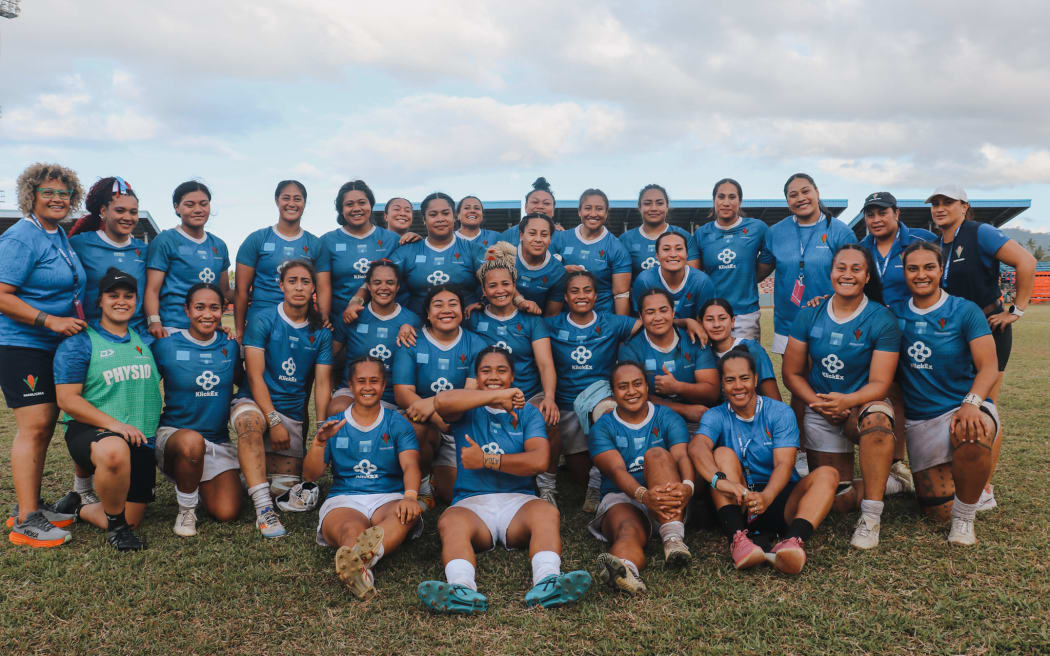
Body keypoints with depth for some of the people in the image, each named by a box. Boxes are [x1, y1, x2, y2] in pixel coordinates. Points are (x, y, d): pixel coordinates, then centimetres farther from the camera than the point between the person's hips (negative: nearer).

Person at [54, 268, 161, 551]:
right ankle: (115, 524, -16)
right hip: (90, 432, -5)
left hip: (141, 441, 5)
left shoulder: (145, 342, 15)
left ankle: (81, 510, 33)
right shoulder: (80, 342, -1)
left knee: (129, 520, 1)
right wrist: (114, 424, -20)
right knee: (115, 451, -42)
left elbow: (154, 384, 26)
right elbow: (67, 399, -9)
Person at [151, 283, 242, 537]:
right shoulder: (167, 345, -4)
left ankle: (196, 485, 24)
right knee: (192, 442, -41)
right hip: (174, 433, -3)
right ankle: (186, 509, -13)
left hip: (219, 441, 3)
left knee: (227, 513, -12)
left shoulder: (230, 346, 4)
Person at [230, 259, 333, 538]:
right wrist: (274, 422, -20)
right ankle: (263, 508, -37)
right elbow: (255, 376, -11)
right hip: (254, 402, -4)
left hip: (293, 413, 4)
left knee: (289, 489, 0)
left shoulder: (320, 332, 4)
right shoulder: (263, 321, -5)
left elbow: (322, 384, 0)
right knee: (251, 420, -41)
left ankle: (251, 474, 33)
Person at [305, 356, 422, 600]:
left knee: (406, 515, -38)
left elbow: (410, 465, -5)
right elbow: (310, 475, 10)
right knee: (350, 529, -37)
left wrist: (410, 495, -28)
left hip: (388, 498, 0)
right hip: (343, 500, 1)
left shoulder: (398, 424, 14)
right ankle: (362, 569, -71)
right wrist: (319, 442, -10)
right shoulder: (334, 425, 18)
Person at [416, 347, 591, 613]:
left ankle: (547, 582, -55)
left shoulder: (528, 413, 17)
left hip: (518, 499, 1)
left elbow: (539, 460, -2)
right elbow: (441, 401, -12)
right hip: (471, 502, -1)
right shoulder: (467, 411, 15)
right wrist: (499, 395, -13)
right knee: (450, 522, -34)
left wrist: (485, 460, -5)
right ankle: (462, 588, -59)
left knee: (547, 512, -32)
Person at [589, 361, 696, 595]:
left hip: (668, 502, 1)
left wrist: (687, 487, -34)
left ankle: (673, 537, -44)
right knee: (628, 533, -36)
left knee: (657, 454, -27)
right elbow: (617, 470, -12)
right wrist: (644, 495, -35)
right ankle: (625, 569, -74)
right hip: (622, 500, -1)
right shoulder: (602, 428, 6)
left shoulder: (667, 418, 10)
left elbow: (682, 457, -8)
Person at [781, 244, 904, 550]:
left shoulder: (882, 320, -10)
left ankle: (870, 518, -31)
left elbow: (880, 383, -14)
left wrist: (847, 401, -34)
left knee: (876, 417, -41)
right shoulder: (810, 315, -2)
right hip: (820, 413, 3)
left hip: (863, 406, -3)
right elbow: (792, 373, 1)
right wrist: (819, 403, -16)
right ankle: (886, 484, 30)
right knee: (837, 500, -2)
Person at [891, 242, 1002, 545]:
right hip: (918, 421, 3)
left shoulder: (965, 311, -4)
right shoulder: (895, 315, 5)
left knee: (973, 433, -41)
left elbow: (988, 367, -9)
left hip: (964, 408, -2)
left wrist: (971, 403, -30)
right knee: (940, 512, -2)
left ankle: (965, 518, -15)